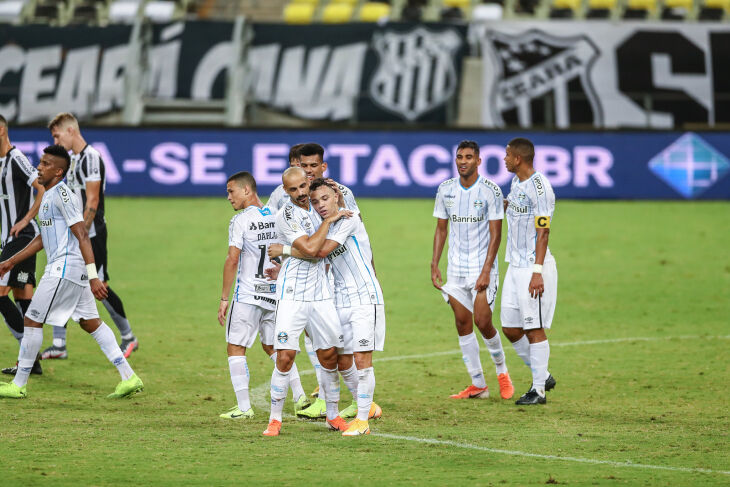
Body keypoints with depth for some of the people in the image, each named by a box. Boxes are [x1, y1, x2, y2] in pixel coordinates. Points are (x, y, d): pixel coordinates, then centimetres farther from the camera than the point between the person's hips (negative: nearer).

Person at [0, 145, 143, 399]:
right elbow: (43, 238, 28)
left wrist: (93, 276, -23)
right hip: (75, 271, 10)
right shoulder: (49, 195, 17)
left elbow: (82, 236, -18)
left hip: (65, 269, -10)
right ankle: (129, 377, 6)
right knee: (91, 322, 10)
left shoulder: (61, 194, -14)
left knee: (32, 321, -3)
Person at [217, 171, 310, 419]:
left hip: (248, 295, -6)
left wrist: (224, 299, -10)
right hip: (275, 293, 6)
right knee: (272, 346, 20)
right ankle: (299, 395, 11)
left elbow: (232, 260, -15)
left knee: (236, 348, 2)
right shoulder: (276, 217, 7)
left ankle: (244, 407, -3)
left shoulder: (240, 221, -11)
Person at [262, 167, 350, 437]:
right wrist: (328, 220, -15)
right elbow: (309, 248, -22)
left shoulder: (316, 207, 10)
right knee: (285, 356, -12)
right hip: (293, 293, -6)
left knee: (329, 355, 6)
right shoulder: (286, 215, -12)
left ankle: (333, 415, 20)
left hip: (320, 292, 6)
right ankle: (275, 419, -3)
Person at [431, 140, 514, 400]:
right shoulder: (445, 189, 4)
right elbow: (441, 229, 12)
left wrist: (486, 271, -16)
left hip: (482, 267, -4)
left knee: (482, 321, -10)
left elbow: (495, 234, -9)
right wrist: (434, 265, 5)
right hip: (456, 268, 4)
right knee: (462, 323, 2)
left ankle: (501, 370, 15)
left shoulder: (491, 190, -9)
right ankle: (478, 384, 9)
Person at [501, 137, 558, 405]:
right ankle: (543, 376, 23)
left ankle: (539, 390, 1)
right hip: (515, 265, 9)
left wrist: (537, 272, -23)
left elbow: (543, 232, -19)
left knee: (534, 328, -5)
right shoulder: (516, 183, 11)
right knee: (511, 328, 10)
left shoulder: (538, 187, -16)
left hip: (534, 267, -9)